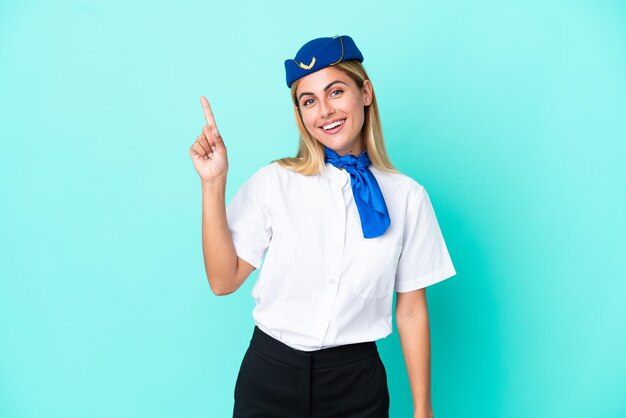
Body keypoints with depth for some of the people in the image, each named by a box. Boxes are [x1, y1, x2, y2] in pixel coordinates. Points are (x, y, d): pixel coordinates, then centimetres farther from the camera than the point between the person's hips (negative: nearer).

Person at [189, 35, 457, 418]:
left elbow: (411, 310, -1)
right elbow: (223, 280, -9)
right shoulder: (274, 182, -6)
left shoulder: (407, 196, -5)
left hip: (357, 383, 0)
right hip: (271, 373, 0)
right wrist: (214, 184, -16)